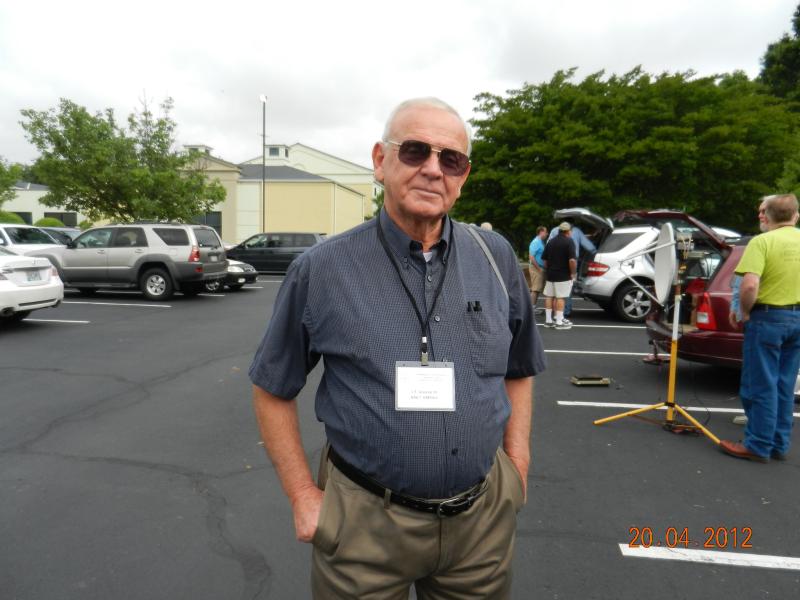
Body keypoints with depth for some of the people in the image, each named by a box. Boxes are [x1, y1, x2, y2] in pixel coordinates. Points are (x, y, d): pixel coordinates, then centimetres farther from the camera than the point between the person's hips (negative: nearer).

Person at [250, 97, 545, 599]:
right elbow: (274, 390, -2)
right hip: (364, 521, -2)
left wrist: (517, 468, 4)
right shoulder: (322, 270, -11)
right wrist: (304, 497, -4)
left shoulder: (496, 257, -2)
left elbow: (518, 370, 9)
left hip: (484, 515, 3)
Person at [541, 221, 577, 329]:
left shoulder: (550, 242, 11)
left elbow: (544, 259, 14)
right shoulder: (568, 242, -10)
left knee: (549, 296, 11)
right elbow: (572, 260, -21)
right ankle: (559, 322, -2)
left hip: (550, 275, 6)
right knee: (560, 298, -4)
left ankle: (548, 320, 15)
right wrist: (573, 273, -10)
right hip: (563, 276, -6)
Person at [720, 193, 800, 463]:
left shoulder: (762, 241, -13)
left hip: (768, 318, -6)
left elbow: (749, 285, -25)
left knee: (761, 386, 2)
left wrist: (744, 312, -9)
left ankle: (758, 446, 9)